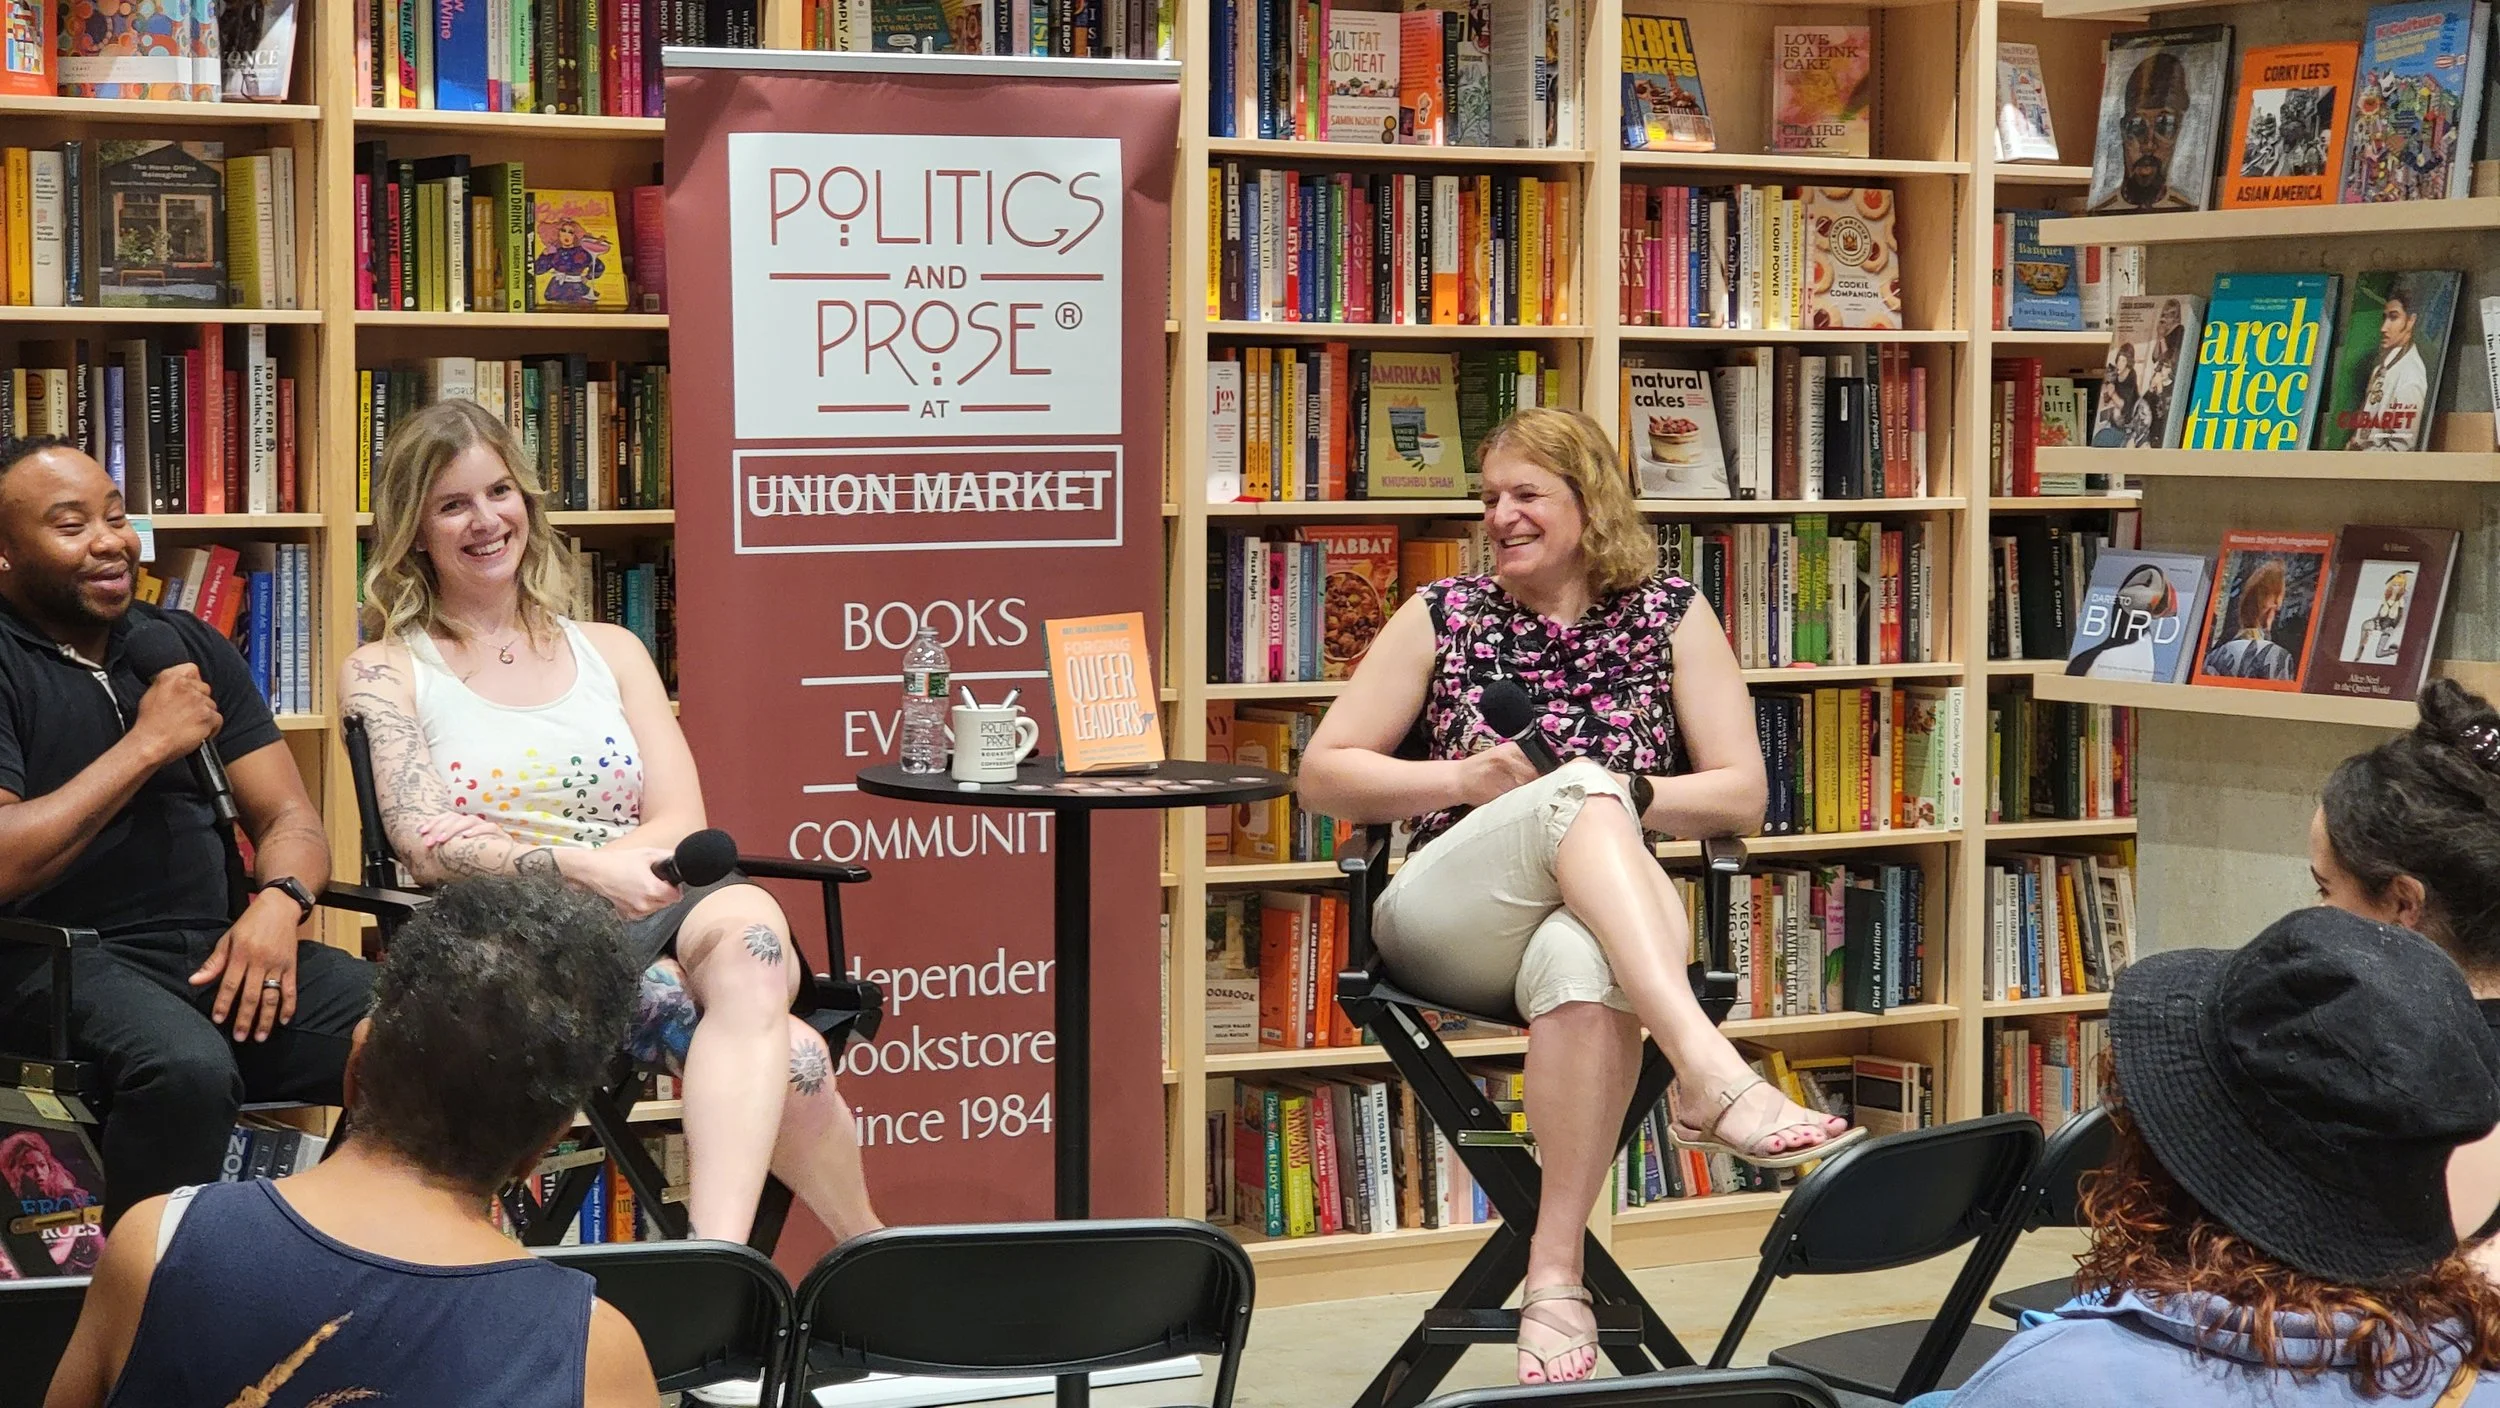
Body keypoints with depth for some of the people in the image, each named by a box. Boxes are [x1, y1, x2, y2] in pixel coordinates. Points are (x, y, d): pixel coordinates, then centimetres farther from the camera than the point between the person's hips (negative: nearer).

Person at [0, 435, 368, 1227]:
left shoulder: (188, 648, 17)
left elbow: (290, 819, 15)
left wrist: (277, 902, -8)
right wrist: (146, 745, -10)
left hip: (219, 952, 5)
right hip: (65, 961, -5)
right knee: (185, 1069, -38)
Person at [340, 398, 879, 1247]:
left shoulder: (611, 652, 21)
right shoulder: (385, 673, 11)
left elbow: (682, 827, 8)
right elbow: (429, 851, -4)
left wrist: (517, 858, -10)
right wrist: (584, 868, -22)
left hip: (654, 920, 3)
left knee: (746, 917, -38)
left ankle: (717, 1251, -51)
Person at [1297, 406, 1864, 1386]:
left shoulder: (1672, 618, 13)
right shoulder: (1443, 617, 14)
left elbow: (1741, 795, 8)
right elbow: (1323, 774, 13)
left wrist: (1624, 802, -9)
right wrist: (1464, 780, -3)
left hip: (1602, 915, 0)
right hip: (1448, 920, 0)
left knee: (1582, 968, -41)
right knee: (1580, 787, -34)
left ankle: (1556, 1275, -39)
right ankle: (1709, 1071, -51)